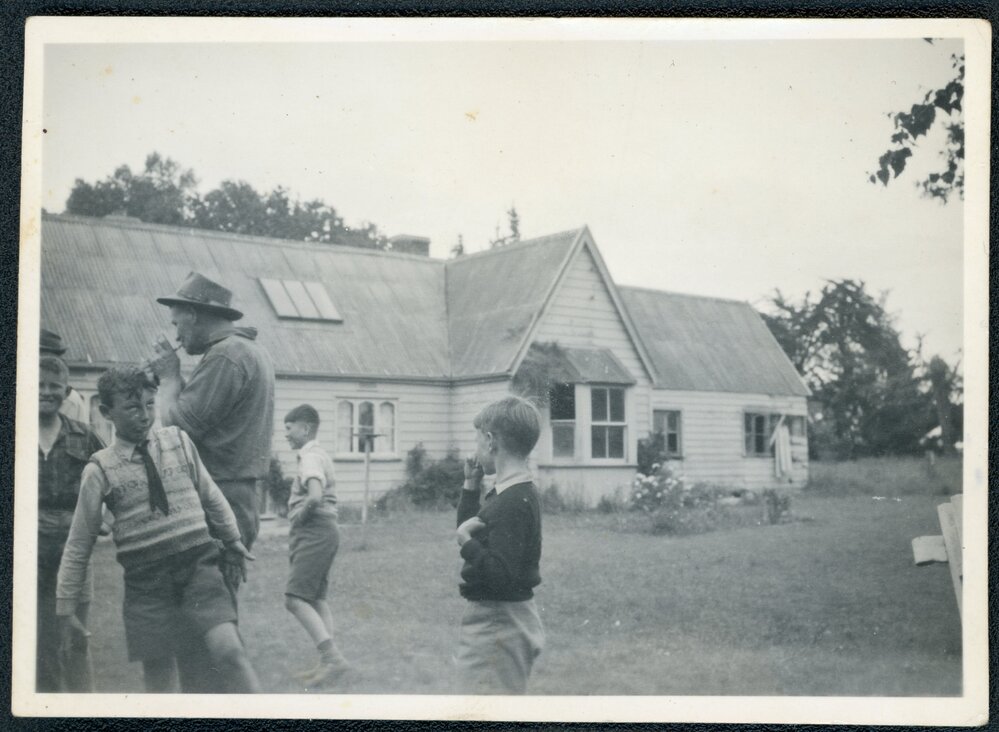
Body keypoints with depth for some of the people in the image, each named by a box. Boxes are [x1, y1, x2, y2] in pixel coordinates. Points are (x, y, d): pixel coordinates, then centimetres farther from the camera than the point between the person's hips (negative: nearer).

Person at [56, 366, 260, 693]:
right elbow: (79, 543, 5)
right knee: (158, 678, 6)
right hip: (146, 577, -1)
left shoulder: (178, 442, 2)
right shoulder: (101, 470, -2)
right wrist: (66, 605, 7)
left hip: (198, 565, 1)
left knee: (229, 652, -16)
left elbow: (210, 495, 15)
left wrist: (232, 540, 22)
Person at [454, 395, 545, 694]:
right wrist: (471, 485, 13)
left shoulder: (512, 502, -23)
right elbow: (470, 527, 23)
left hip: (497, 624, -11)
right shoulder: (512, 494, 8)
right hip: (508, 619, 11)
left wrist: (466, 542, -21)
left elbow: (502, 576, -28)